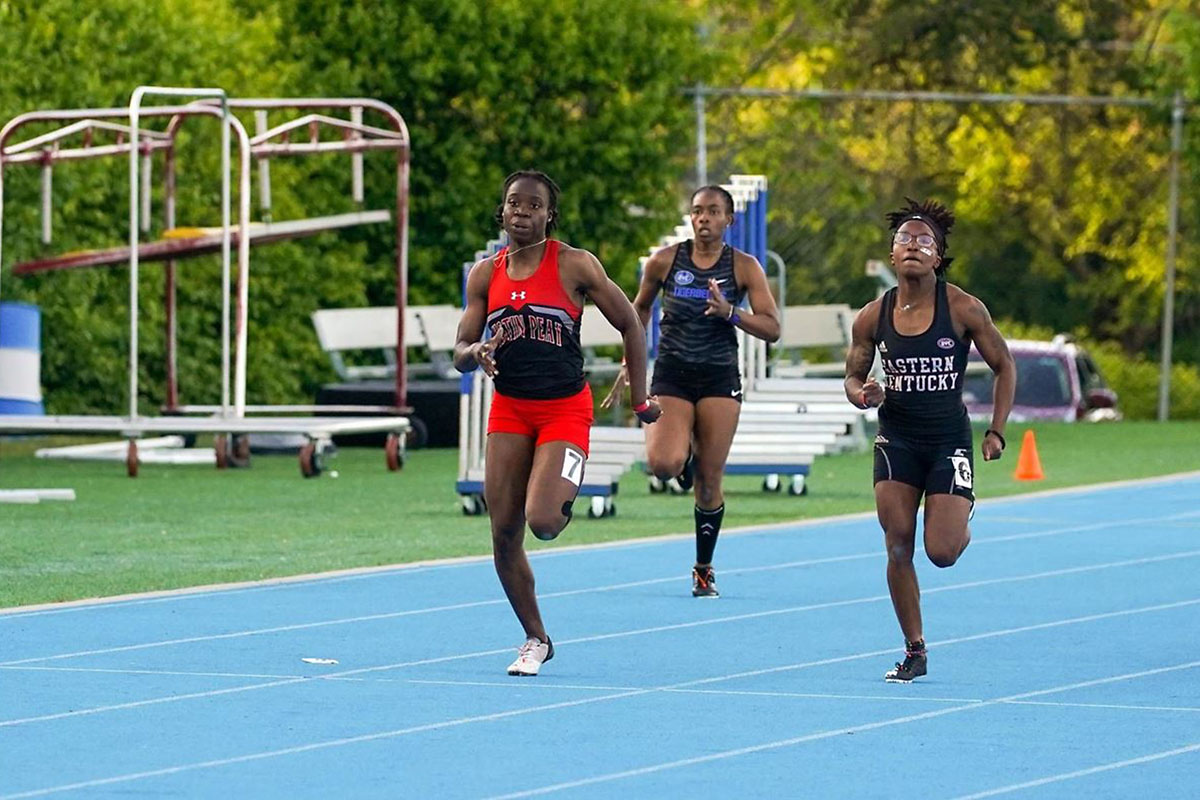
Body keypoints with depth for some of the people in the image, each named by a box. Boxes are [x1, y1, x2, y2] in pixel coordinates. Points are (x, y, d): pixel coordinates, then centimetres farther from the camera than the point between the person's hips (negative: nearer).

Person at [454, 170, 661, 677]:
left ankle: (565, 498, 17)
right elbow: (460, 353, 5)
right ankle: (535, 640, 16)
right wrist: (477, 353, -19)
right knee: (504, 535, -1)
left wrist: (639, 399, 2)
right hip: (509, 410, 4)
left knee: (543, 522, -21)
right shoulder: (485, 274, 4)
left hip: (565, 409, -4)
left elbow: (629, 324, 0)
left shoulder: (574, 265, -8)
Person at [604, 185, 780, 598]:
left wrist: (730, 312, -20)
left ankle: (704, 569, 18)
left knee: (709, 481, 1)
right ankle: (686, 457, 18)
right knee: (662, 464, -21)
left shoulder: (744, 267, -2)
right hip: (671, 376, 0)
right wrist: (632, 361, 11)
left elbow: (772, 328, -4)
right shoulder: (664, 262, 0)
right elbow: (640, 307, 17)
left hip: (720, 379, 0)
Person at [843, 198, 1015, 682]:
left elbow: (1003, 367, 1)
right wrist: (863, 395, -15)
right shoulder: (873, 317, -4)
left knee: (942, 552, -10)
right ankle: (914, 652, 10)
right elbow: (853, 376, 9)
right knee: (898, 550, -4)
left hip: (949, 438, -2)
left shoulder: (963, 310, -10)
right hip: (896, 438, 2)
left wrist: (996, 432, -4)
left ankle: (962, 528, 28)